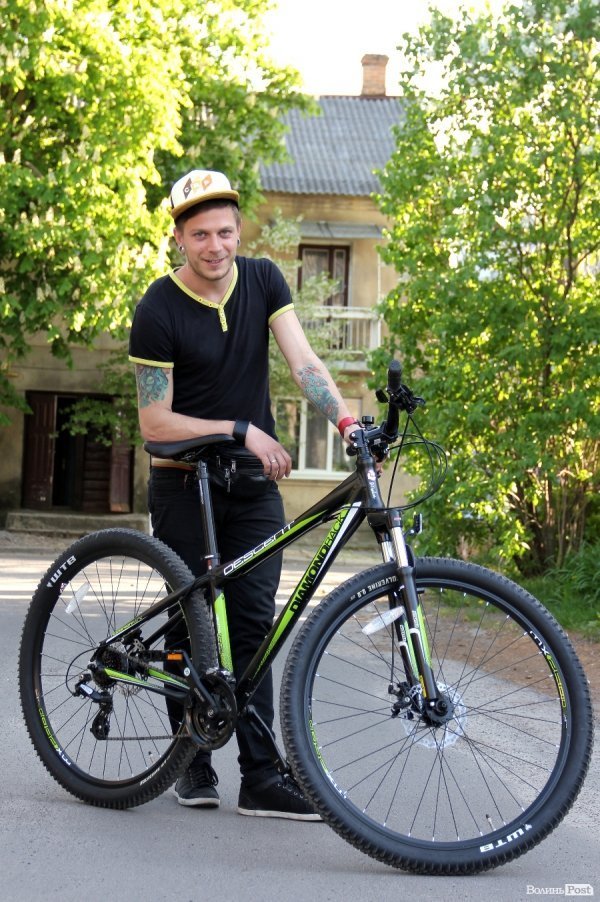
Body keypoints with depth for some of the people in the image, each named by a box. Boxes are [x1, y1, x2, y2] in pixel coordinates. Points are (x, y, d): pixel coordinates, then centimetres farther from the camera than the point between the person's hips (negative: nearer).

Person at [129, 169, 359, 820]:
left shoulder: (263, 281, -1)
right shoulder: (158, 310, -13)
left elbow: (303, 363, -11)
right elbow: (155, 423, -13)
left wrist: (347, 420, -27)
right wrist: (241, 431, -20)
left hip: (253, 481, 3)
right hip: (183, 483, -3)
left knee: (252, 624, -2)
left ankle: (261, 777, -1)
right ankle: (193, 762, 18)